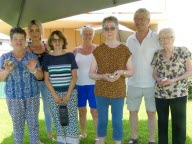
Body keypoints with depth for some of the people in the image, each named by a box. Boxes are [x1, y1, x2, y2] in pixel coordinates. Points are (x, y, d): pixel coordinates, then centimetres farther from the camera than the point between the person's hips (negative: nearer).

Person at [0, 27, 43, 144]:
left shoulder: (32, 57, 0)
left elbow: (40, 76, 2)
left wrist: (33, 70, -19)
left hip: (32, 96, 1)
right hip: (13, 97, 0)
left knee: (33, 123, 8)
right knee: (17, 124, 10)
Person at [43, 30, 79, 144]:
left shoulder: (70, 56, 1)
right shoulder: (47, 58, 3)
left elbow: (74, 77, -1)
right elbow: (46, 79, 2)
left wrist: (68, 94, -9)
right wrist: (55, 95, -7)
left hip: (70, 92, -1)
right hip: (53, 94, 1)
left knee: (72, 119, -3)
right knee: (58, 120, 7)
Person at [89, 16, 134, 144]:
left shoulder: (124, 50, -1)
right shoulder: (98, 50, -2)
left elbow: (131, 71, 5)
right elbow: (91, 74, 1)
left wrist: (122, 72, -16)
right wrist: (103, 76, -19)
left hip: (118, 92, 0)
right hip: (101, 92, 1)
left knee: (117, 121, 7)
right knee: (102, 120, 12)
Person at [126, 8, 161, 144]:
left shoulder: (156, 38, -5)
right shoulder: (130, 39, 6)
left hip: (151, 84, -3)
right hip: (133, 83, 4)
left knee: (151, 112, 7)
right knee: (133, 111, 11)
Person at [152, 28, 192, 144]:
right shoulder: (157, 55, 5)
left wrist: (173, 80, -17)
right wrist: (159, 80, -12)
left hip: (179, 94, -3)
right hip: (160, 94, 3)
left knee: (179, 124, 4)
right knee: (162, 123, 13)